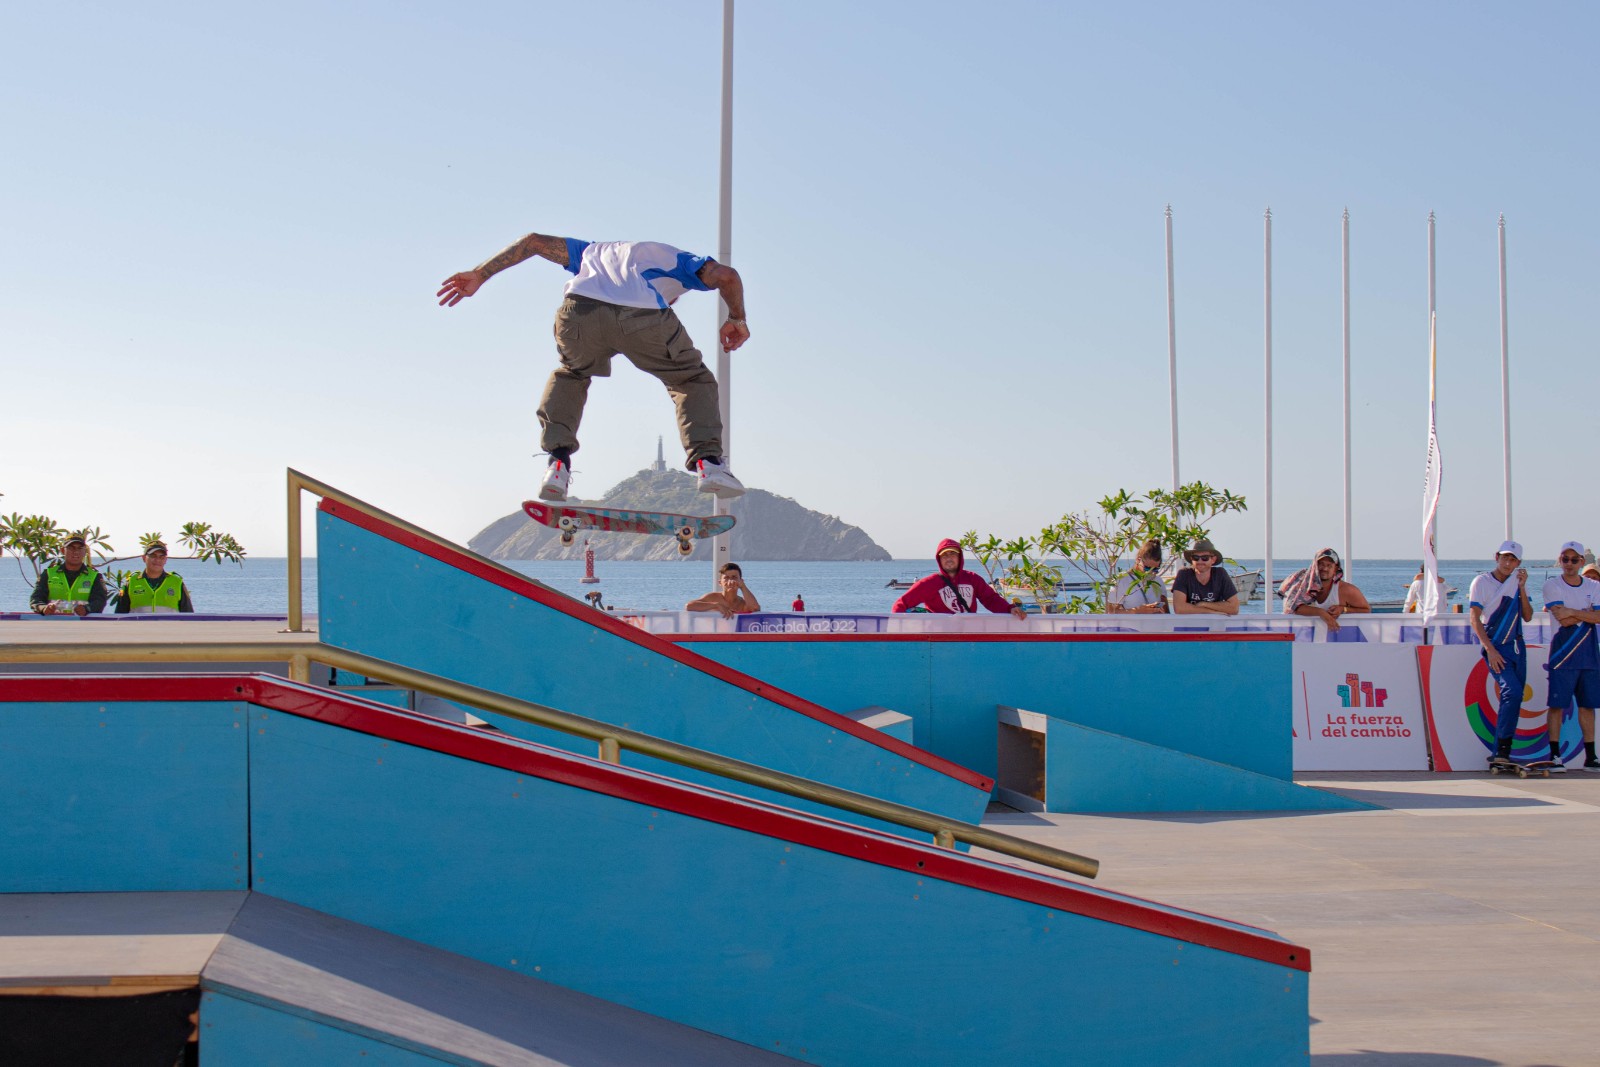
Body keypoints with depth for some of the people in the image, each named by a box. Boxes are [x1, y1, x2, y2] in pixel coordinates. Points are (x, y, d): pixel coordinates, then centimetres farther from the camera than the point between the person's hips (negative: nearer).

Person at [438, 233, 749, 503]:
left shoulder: (597, 251, 44)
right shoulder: (677, 260, 36)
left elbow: (534, 241, 36)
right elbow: (726, 275, 17)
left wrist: (479, 275, 32)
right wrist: (737, 319, 33)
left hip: (579, 311, 2)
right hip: (644, 319, -2)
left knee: (569, 375, 35)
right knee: (692, 382, 24)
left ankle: (558, 462, 17)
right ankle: (708, 461, 4)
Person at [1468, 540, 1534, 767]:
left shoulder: (1518, 582, 11)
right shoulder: (1482, 582, -4)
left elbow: (1527, 617, 5)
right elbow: (1474, 618, -9)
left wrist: (1522, 588, -6)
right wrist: (1490, 649, -17)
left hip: (1517, 646, 6)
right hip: (1495, 646, -6)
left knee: (1514, 697, 2)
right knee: (1512, 692, -22)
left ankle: (1501, 753, 8)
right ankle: (1502, 752, -21)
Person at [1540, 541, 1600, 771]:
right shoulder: (1552, 585, -2)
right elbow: (1563, 619, -13)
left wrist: (1573, 612, -15)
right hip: (1563, 650, -4)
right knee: (1557, 703, -6)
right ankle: (1555, 755, -3)